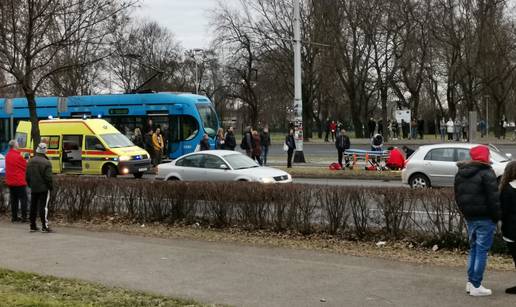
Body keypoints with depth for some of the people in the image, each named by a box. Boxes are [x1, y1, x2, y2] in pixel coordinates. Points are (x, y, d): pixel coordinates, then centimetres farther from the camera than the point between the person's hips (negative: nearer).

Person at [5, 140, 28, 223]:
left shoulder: (7, 156, 7)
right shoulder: (18, 156, -16)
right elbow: (26, 166, -6)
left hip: (10, 182, 7)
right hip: (19, 181, -7)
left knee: (13, 200, 11)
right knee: (23, 199, -1)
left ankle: (14, 217, 14)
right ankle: (24, 217, -4)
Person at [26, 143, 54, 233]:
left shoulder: (30, 162, 7)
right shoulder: (46, 163, -16)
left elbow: (27, 176, 13)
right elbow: (48, 177, -16)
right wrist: (51, 186, -4)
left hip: (33, 188, 6)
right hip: (44, 188, -6)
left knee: (33, 206, 12)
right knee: (43, 207, -5)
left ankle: (32, 226, 17)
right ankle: (44, 227, -5)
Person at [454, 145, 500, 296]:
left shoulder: (460, 173, 11)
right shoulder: (486, 173, -13)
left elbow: (458, 195, 17)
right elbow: (493, 197, -15)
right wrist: (496, 216, -7)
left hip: (469, 217, 7)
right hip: (485, 218, -7)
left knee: (473, 248, 17)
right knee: (482, 250, -3)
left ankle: (470, 282, 19)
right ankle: (476, 286, -3)